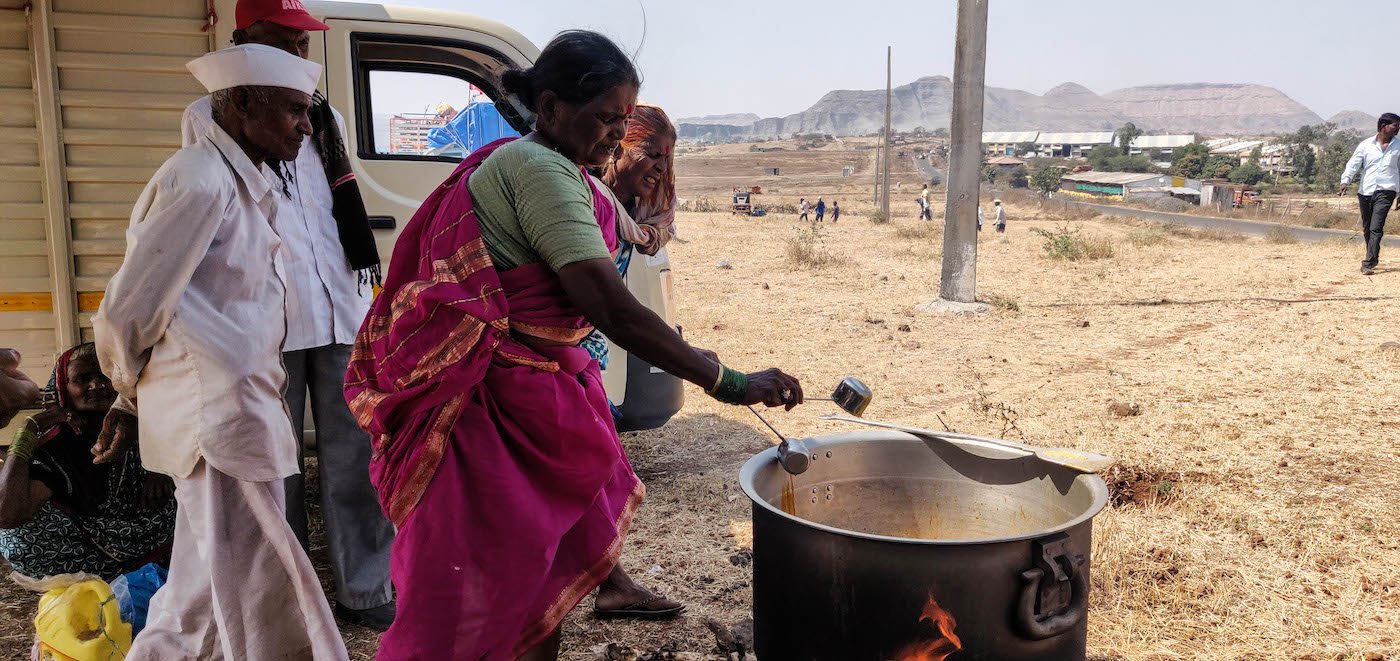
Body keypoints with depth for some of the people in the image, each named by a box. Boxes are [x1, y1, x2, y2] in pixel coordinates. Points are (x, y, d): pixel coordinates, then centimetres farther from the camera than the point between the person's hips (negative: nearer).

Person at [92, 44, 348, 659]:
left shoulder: (244, 182, 15)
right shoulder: (200, 180, -15)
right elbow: (127, 311, -16)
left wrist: (133, 397, 19)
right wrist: (131, 390, 3)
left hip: (235, 409, 9)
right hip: (216, 417, -9)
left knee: (208, 595, 21)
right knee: (261, 605, -2)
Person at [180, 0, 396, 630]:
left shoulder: (327, 119, 18)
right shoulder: (208, 118, 6)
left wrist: (366, 286, 21)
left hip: (342, 310, 4)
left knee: (355, 452, 3)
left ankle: (364, 589, 12)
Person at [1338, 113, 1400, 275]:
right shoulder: (1366, 145, 4)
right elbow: (1353, 164, -4)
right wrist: (1345, 182, -20)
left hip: (1385, 191, -1)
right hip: (1365, 191, 2)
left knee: (1376, 228, -13)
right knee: (1367, 228, 11)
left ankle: (1368, 264, -16)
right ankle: (1373, 257, 30)